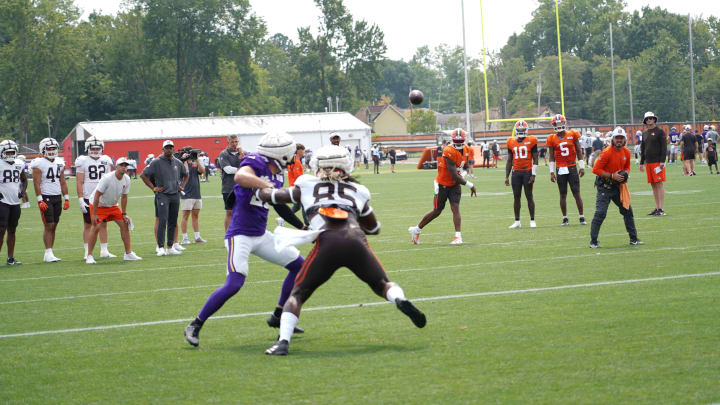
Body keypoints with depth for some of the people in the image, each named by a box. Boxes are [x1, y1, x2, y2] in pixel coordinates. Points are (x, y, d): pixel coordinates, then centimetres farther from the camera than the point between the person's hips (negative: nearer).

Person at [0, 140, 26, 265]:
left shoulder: (19, 164, 8)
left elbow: (24, 180, 23)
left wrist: (22, 190, 5)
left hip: (15, 202, 5)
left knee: (12, 230, 10)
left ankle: (10, 258, 16)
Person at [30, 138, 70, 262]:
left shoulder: (59, 163, 13)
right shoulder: (39, 163, -7)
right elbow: (37, 183, -11)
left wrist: (66, 199, 12)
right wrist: (40, 200, -18)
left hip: (57, 198, 6)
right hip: (46, 198, -6)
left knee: (54, 226, 5)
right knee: (48, 225, -10)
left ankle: (49, 254, 8)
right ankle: (48, 253, -9)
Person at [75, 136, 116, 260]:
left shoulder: (106, 160, 10)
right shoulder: (82, 161, -3)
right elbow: (79, 182, -5)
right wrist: (80, 199, -12)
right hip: (88, 198, -4)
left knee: (103, 224, 5)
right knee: (88, 225, 0)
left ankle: (104, 251, 11)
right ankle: (87, 252, 4)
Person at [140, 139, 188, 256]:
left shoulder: (178, 162, 11)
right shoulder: (156, 162, -4)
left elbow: (185, 175, 29)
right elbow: (143, 175, -4)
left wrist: (182, 186, 15)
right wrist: (153, 188, -6)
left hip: (175, 195, 5)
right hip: (162, 195, -5)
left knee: (173, 222, 7)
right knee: (162, 221, -14)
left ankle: (170, 247, 13)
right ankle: (160, 247, -15)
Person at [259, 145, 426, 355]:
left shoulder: (307, 187, 24)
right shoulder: (357, 191, 28)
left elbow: (266, 194, 32)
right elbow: (373, 228, 42)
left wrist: (262, 188, 54)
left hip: (327, 242, -1)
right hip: (356, 241, 1)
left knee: (298, 293, 12)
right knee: (383, 285, 19)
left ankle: (283, 341, -9)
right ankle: (400, 300, -15)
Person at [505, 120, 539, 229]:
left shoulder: (531, 141, -2)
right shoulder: (511, 142, 9)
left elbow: (535, 159, -1)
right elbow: (509, 161, 14)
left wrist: (533, 175, -8)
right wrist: (506, 177, 10)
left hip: (527, 172, -3)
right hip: (516, 172, 3)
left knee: (529, 195, -1)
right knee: (516, 196, 4)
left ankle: (532, 220, 6)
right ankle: (517, 221, 10)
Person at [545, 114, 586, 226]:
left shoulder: (572, 135, 1)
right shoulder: (552, 139, 2)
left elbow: (579, 151, 5)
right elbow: (552, 157, 7)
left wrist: (582, 167, 1)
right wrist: (552, 172, 2)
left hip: (572, 167, -1)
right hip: (560, 169, 1)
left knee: (576, 193, -2)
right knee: (563, 194, 3)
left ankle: (582, 217, 3)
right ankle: (565, 218, 9)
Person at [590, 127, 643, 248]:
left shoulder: (626, 152, 2)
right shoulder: (607, 153, -19)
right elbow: (596, 169, -19)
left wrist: (625, 174, -4)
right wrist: (612, 176, -22)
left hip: (618, 186, 7)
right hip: (604, 186, -7)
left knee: (628, 210, 8)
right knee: (600, 213, -11)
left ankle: (633, 239, 19)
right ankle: (593, 242, -1)